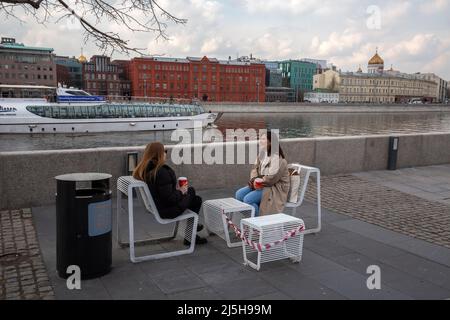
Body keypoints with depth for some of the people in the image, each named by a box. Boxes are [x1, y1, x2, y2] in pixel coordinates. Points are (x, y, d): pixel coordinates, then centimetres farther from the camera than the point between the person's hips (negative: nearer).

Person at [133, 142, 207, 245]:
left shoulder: (144, 170, 0)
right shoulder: (161, 172, -28)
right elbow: (169, 198, -28)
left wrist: (177, 189, 6)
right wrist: (180, 192, -10)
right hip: (166, 211, -9)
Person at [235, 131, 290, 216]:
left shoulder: (277, 159, -21)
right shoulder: (261, 155, 6)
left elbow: (270, 179, -24)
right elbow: (255, 169, 10)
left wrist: (256, 181, -12)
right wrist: (253, 180, -11)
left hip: (275, 188, -8)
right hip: (261, 185, 8)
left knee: (248, 199, -24)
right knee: (239, 194, -8)